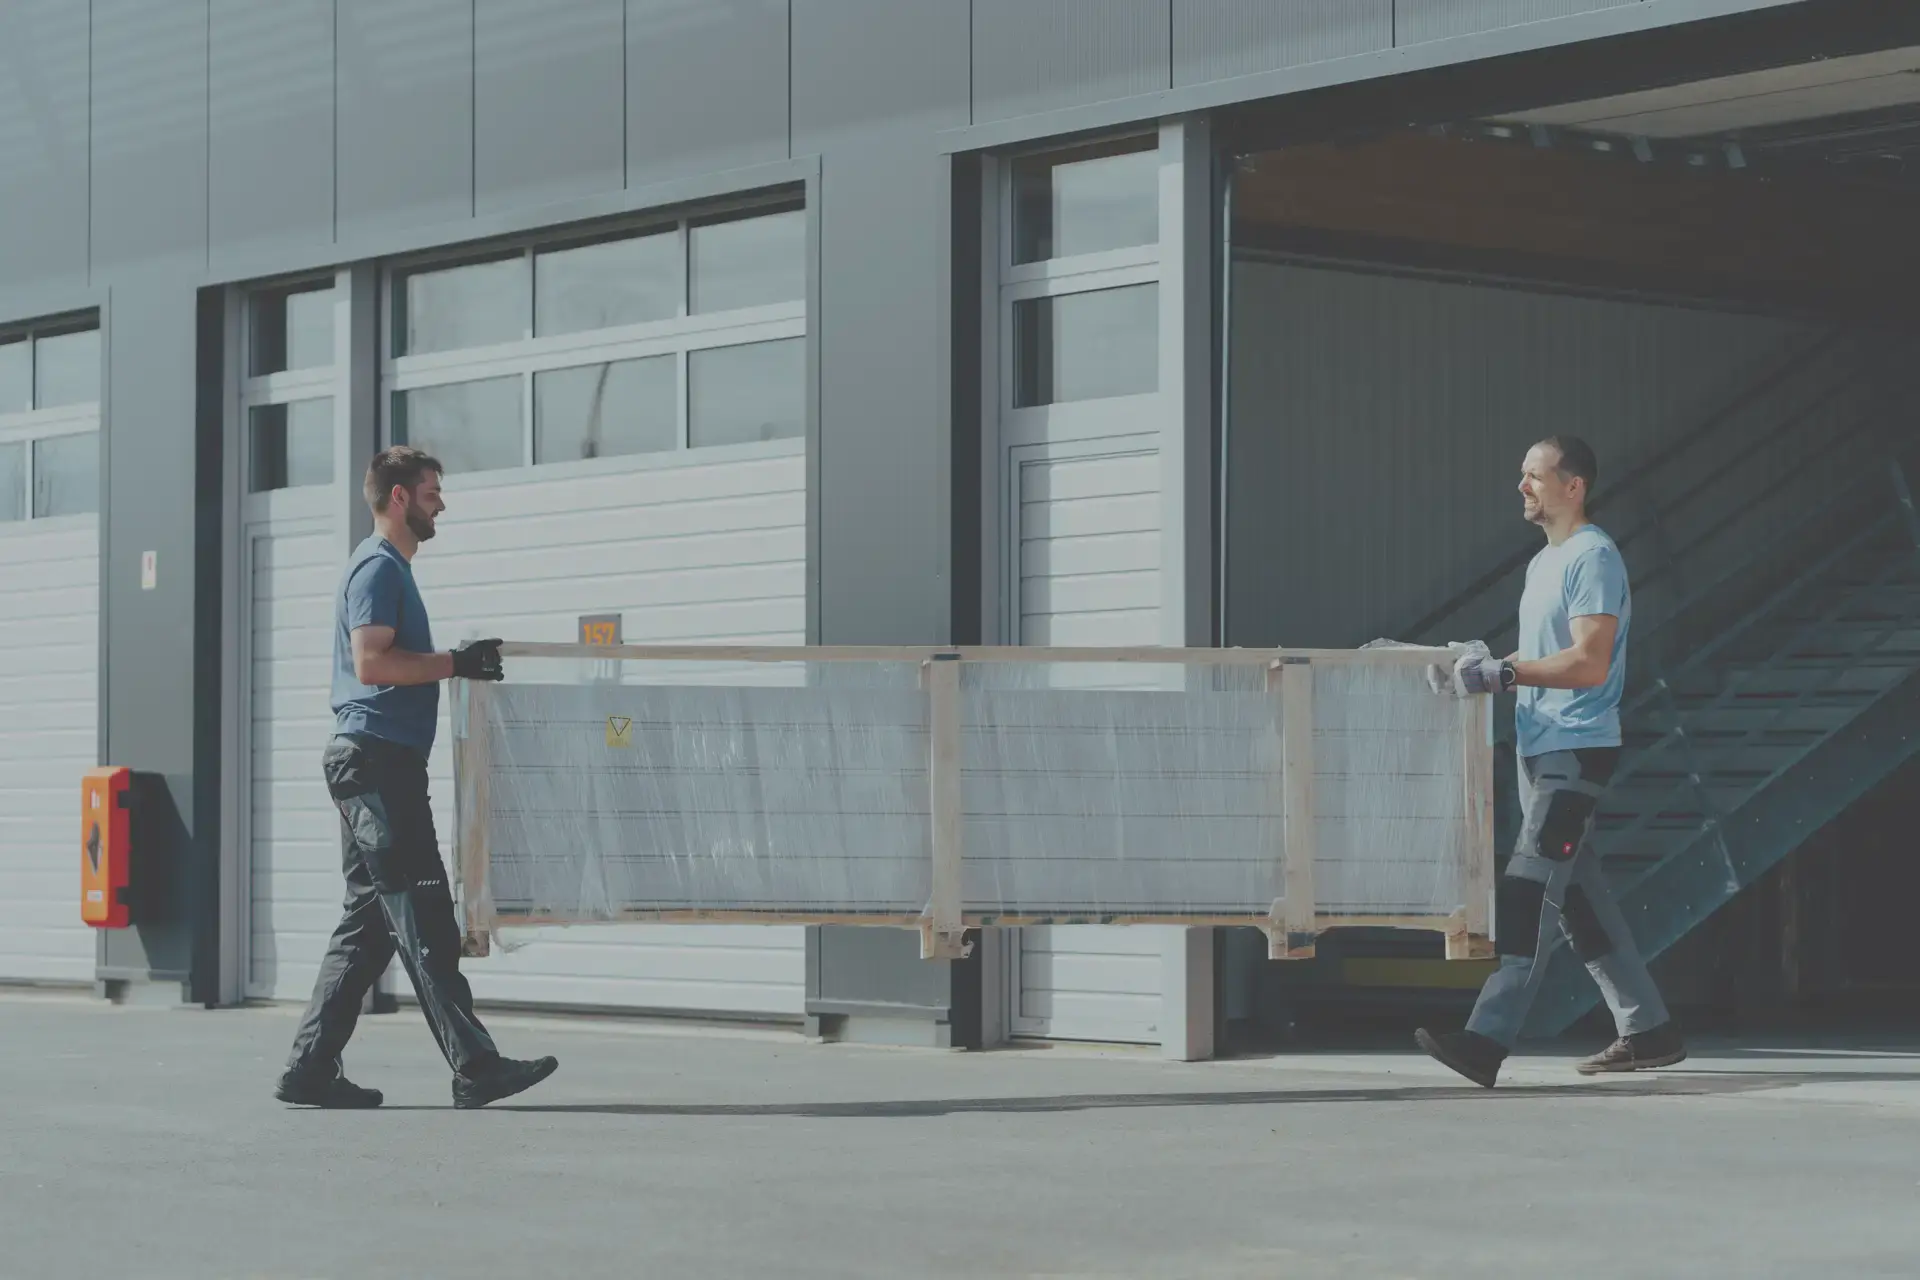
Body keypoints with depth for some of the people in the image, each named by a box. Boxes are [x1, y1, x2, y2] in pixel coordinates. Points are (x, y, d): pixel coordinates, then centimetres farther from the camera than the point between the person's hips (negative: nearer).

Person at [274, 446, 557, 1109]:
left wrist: (459, 663, 18)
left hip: (375, 766, 11)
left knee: (368, 923, 9)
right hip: (377, 761, -11)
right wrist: (455, 663, -16)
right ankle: (474, 1067, -14)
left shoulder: (390, 569, 24)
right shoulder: (377, 568, -9)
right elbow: (371, 662, -20)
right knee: (423, 922, -12)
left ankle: (311, 1068, 10)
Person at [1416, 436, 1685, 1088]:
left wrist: (1501, 672, -23)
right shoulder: (1546, 562, 19)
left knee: (1528, 894, -15)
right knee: (1577, 896, 11)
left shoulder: (1593, 559, -11)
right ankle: (1647, 1030, 17)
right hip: (1541, 748, 10)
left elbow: (1589, 663, -20)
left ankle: (1487, 1041, -20)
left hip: (1577, 749, -10)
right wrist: (1483, 668, 8)